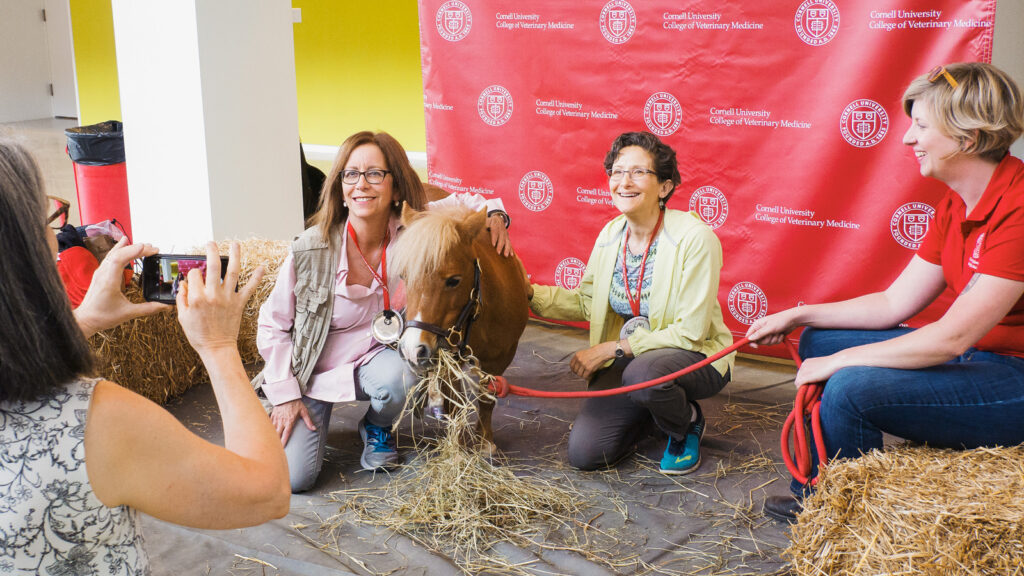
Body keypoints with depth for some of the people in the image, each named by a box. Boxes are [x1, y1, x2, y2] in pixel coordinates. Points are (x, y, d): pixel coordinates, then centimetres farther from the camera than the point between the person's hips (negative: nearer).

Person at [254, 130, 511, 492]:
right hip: (314, 373, -1)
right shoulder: (311, 249, -21)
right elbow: (273, 327, -8)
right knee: (292, 478, -17)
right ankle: (318, 413, 18)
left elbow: (458, 205, 8)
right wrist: (285, 395, -11)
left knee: (395, 377, -36)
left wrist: (493, 212, -13)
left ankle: (378, 428, 2)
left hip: (377, 358, 2)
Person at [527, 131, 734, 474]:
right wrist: (529, 293, -3)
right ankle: (652, 409, 19)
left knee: (643, 373, -40)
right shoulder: (610, 234, -1)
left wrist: (613, 348, -21)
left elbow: (690, 332, -21)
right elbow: (585, 301, 12)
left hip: (696, 356, -5)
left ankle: (687, 423, -3)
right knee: (583, 452, -11)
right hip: (628, 359, 5)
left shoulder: (695, 237, -21)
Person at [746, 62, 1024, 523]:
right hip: (978, 356, 10)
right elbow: (895, 303, 10)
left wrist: (842, 361, -18)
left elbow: (953, 336, -26)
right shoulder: (956, 206, 6)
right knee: (818, 341, 9)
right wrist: (797, 318, 7)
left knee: (852, 388, -27)